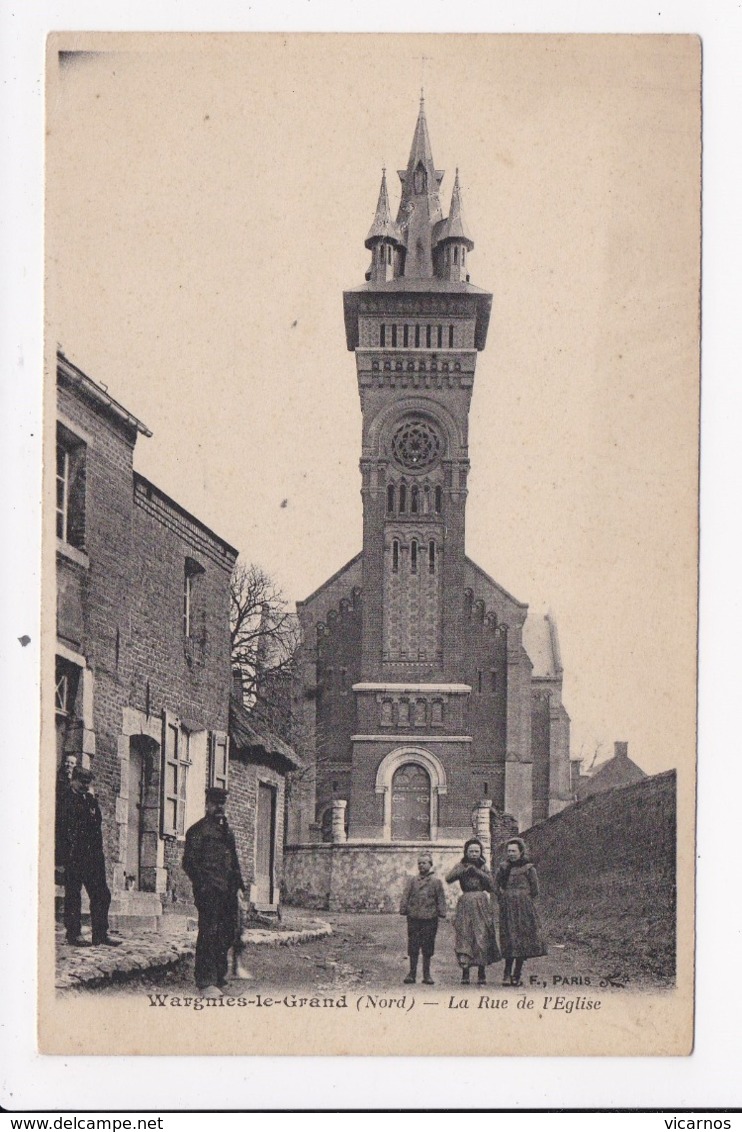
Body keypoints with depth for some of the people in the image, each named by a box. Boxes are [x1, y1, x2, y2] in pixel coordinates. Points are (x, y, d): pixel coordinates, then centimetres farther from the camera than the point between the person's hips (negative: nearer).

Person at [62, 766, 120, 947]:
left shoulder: (89, 801, 20)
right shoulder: (66, 800, -3)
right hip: (73, 855, -7)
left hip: (93, 855, 7)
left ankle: (101, 934, 7)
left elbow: (98, 822, 13)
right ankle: (74, 934, 3)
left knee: (102, 894, 4)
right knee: (73, 895, -2)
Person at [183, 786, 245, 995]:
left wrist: (239, 883, 16)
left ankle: (219, 976, 17)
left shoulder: (227, 831, 22)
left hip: (227, 890, 8)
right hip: (209, 891, -8)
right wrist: (201, 884, -15)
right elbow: (189, 861, -7)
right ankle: (206, 981, -8)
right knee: (209, 933, -9)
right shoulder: (197, 830, -1)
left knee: (228, 933, 8)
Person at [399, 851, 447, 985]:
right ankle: (412, 973, 9)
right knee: (413, 947, 2)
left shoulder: (436, 882, 5)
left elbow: (441, 899, 5)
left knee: (427, 948, 3)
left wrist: (441, 913, -3)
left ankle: (427, 975, 11)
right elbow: (405, 896, 7)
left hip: (430, 918, -1)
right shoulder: (412, 881, 8)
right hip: (414, 918, 1)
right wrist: (403, 910, -2)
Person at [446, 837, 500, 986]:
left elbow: (492, 887, 1)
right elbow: (449, 879, -11)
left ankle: (481, 973, 5)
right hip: (465, 905, -1)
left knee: (482, 937, -3)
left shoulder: (483, 867, 12)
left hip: (482, 904, 1)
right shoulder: (461, 866, 7)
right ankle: (465, 972, -6)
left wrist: (478, 872, -6)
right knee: (464, 936, -8)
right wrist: (466, 870, -17)